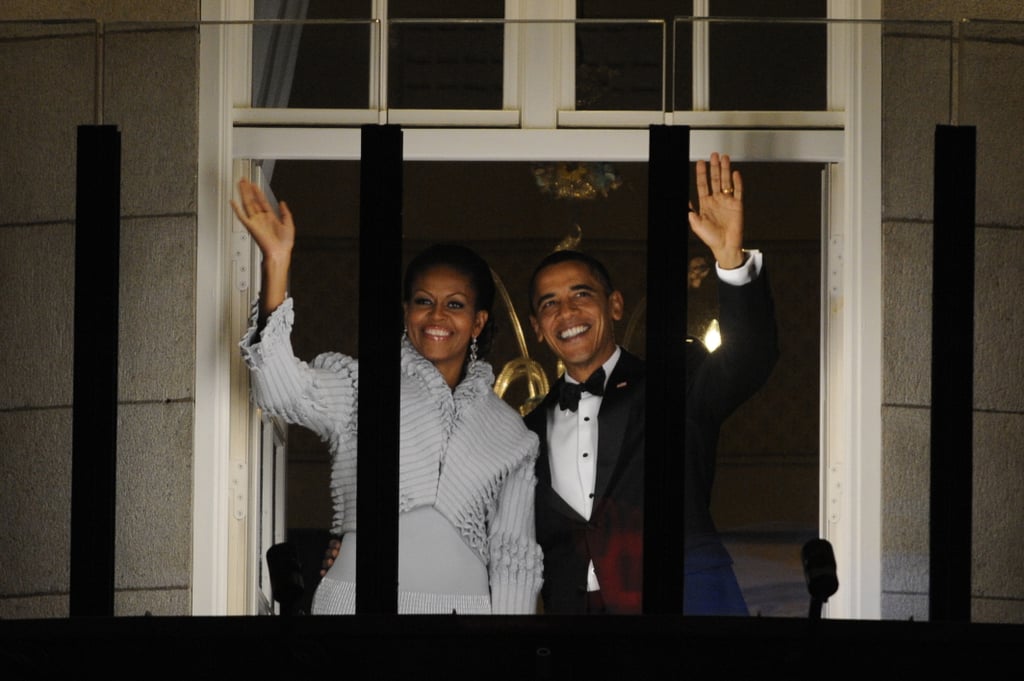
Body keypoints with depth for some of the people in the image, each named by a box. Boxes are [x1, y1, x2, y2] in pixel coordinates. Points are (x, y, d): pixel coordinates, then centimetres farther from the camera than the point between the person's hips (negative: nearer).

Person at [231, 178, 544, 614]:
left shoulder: (508, 431, 13)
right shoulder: (355, 387, 6)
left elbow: (513, 555, 13)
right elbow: (283, 390, -14)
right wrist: (276, 264, -20)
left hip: (464, 600, 2)